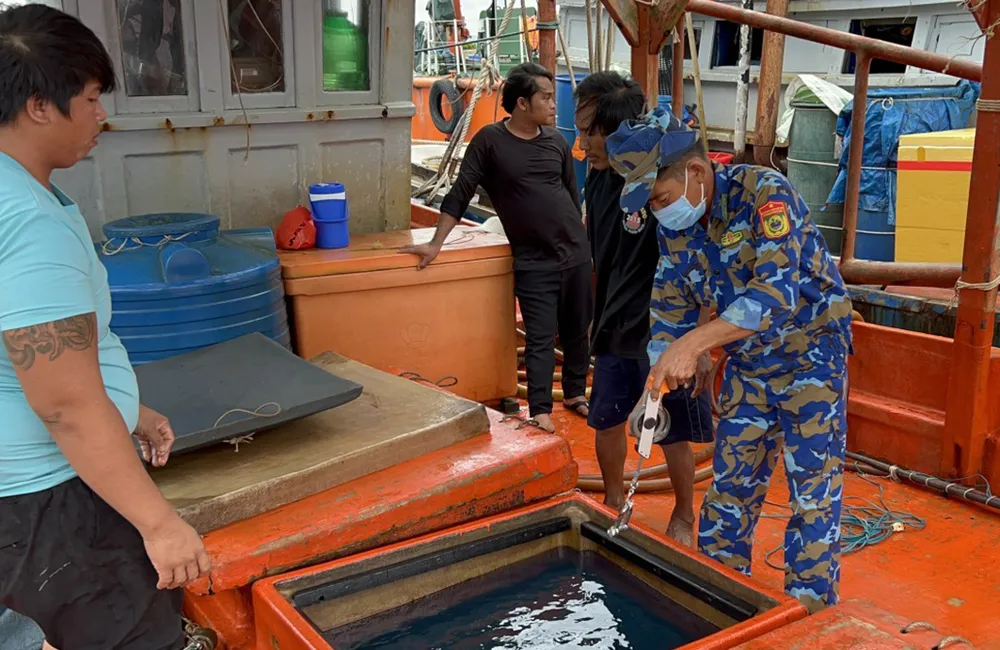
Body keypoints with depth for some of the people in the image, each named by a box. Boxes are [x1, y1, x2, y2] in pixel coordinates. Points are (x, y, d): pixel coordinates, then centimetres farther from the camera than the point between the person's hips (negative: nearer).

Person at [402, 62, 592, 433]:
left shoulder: (557, 142, 5)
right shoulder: (490, 141, -7)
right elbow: (460, 194, -8)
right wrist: (436, 244, -13)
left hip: (576, 253, 5)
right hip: (533, 262, -4)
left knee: (577, 331, 14)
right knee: (540, 339, -5)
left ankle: (575, 394, 32)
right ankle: (540, 411, 2)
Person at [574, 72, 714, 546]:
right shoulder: (599, 181, 0)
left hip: (665, 336, -6)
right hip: (615, 332, 6)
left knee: (674, 435, 9)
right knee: (605, 420, 17)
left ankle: (683, 518, 32)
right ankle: (614, 502, 41)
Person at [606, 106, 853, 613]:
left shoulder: (764, 193, -26)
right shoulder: (681, 224, -5)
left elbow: (776, 291, -38)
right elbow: (672, 300, 6)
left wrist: (695, 343, -46)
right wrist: (656, 384, -2)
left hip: (811, 353, -6)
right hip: (747, 362, 6)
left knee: (813, 491, 1)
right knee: (731, 481, 11)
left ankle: (809, 611, 15)